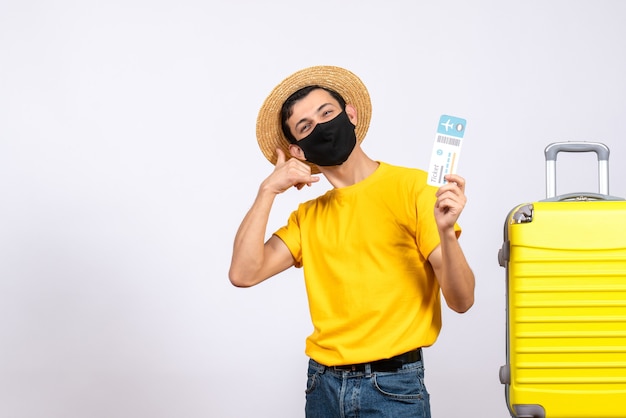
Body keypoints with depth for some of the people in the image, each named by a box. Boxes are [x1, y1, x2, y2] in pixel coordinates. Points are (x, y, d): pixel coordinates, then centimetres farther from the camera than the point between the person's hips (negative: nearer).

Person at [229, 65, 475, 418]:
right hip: (323, 386, 4)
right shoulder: (308, 216, 8)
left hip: (392, 386, -4)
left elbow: (461, 300, -9)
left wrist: (446, 231, -27)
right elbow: (243, 274, -5)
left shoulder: (412, 187, -6)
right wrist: (268, 191, -5)